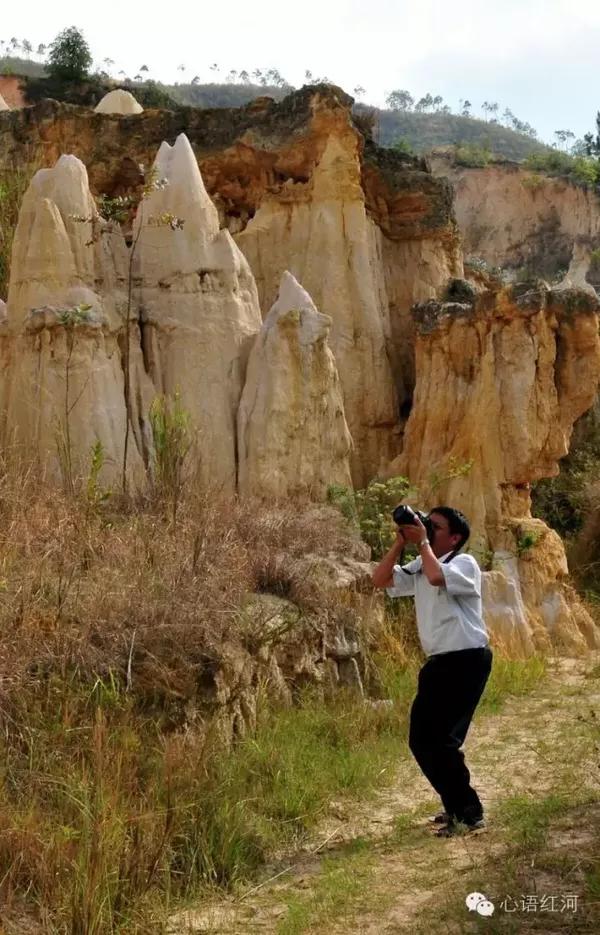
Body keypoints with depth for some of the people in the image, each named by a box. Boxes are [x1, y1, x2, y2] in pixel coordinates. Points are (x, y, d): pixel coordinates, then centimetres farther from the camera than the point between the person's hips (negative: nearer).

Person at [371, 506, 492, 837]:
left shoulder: (464, 563, -10)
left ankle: (469, 813, 2)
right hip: (439, 663, 9)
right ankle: (456, 806, 27)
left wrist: (422, 542, -17)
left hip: (466, 661, -9)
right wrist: (399, 543, -1)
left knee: (439, 741, -11)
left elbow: (437, 577, -31)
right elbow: (380, 580, 7)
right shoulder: (418, 567, 13)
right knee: (422, 741, 11)